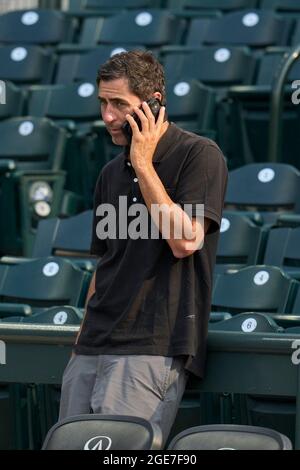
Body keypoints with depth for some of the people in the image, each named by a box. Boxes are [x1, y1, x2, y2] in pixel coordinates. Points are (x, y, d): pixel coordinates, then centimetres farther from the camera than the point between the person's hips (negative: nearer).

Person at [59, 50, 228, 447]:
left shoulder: (198, 155, -3)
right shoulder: (112, 174, 18)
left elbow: (185, 241, -14)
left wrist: (143, 165, -10)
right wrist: (83, 339, 16)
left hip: (152, 346, -7)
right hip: (93, 350, 7)